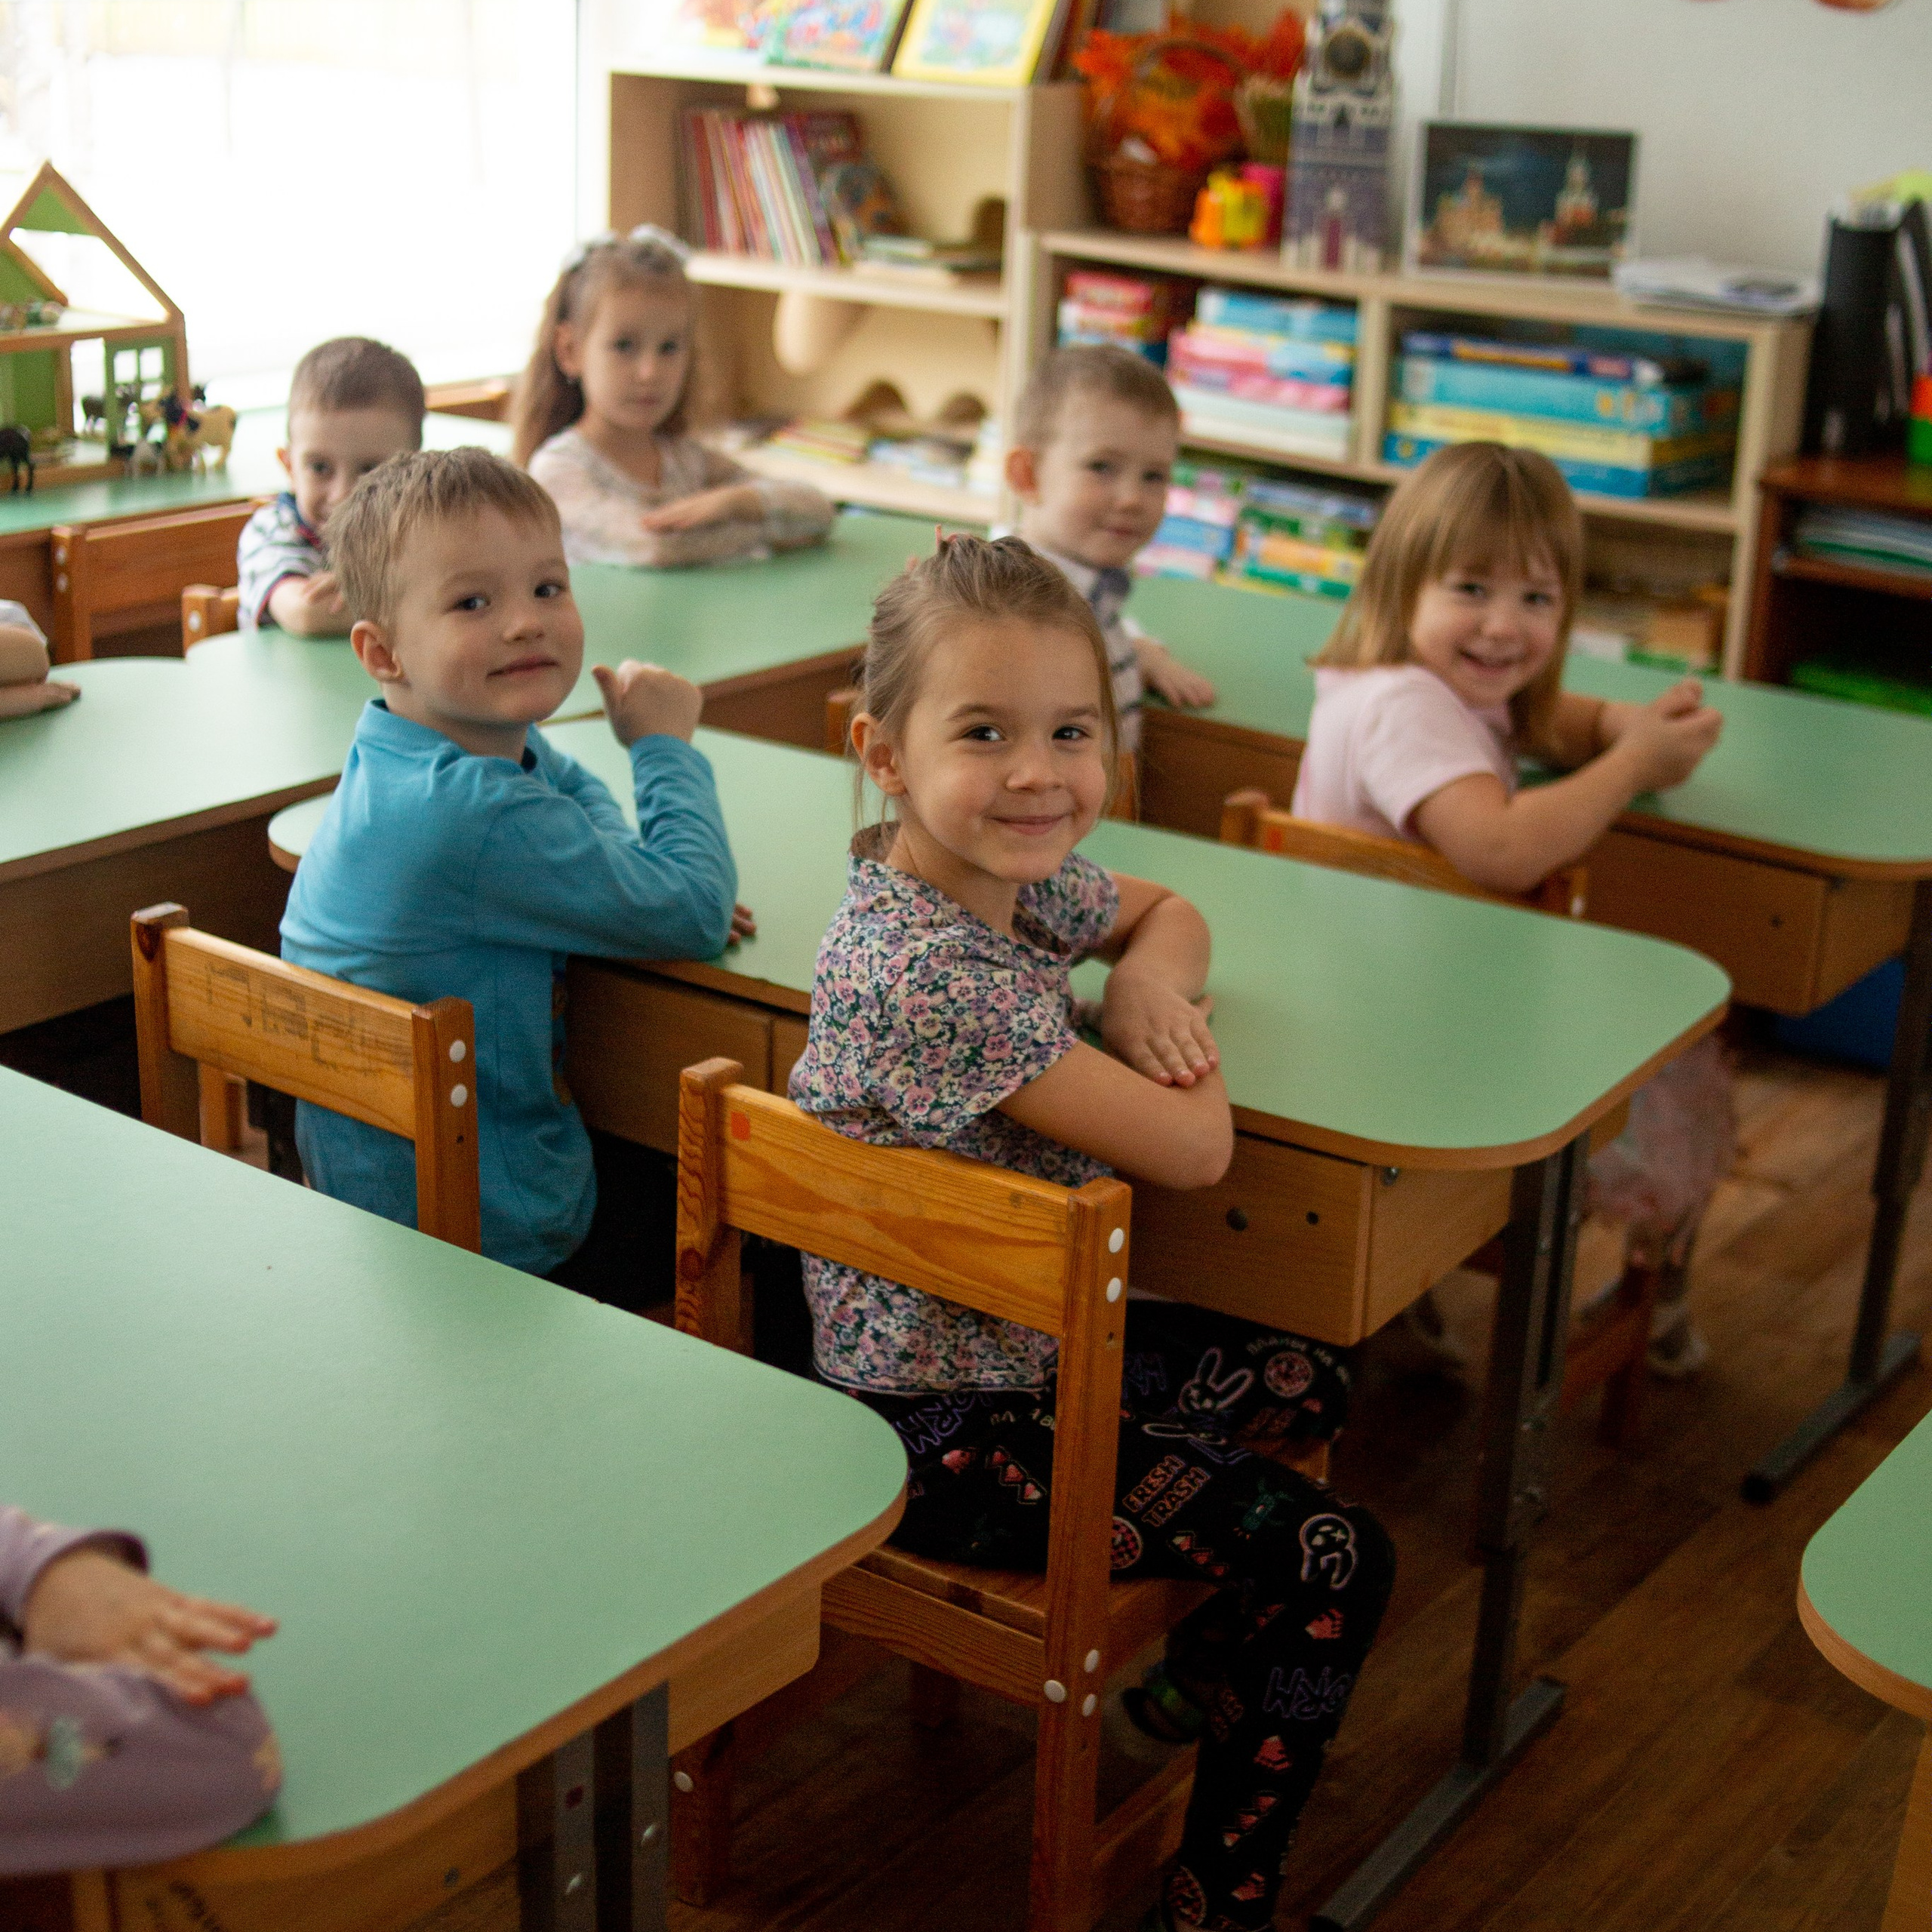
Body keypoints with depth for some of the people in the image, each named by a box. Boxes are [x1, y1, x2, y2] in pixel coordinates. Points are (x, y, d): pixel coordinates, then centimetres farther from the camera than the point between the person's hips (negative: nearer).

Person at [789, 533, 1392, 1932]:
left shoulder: (1021, 878, -3)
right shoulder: (934, 970, -32)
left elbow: (1166, 912, 18)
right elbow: (1192, 1149, -28)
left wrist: (1152, 978, -6)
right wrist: (1168, 1029, -7)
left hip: (1031, 1339, 10)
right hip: (949, 1426, -10)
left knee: (1309, 1386, 24)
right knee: (1338, 1559, -7)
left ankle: (1193, 1683, 42)